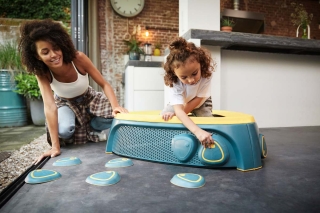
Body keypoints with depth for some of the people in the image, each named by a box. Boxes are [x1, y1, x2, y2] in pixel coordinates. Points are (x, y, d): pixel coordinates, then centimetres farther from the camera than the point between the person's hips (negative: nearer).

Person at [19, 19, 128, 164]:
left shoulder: (78, 58, -29)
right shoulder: (41, 72, -27)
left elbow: (104, 84, -24)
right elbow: (50, 107, -36)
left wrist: (115, 106, -42)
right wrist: (55, 147, -41)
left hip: (88, 99, 1)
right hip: (64, 103, 0)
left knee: (114, 116, -25)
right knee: (64, 131, -32)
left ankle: (87, 130, 4)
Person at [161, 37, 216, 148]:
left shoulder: (206, 73, -39)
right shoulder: (174, 84, -41)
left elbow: (198, 99, -31)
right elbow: (179, 110, -52)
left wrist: (180, 113, -32)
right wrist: (197, 131, -66)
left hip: (201, 102, 0)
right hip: (180, 102, 0)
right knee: (164, 117, -16)